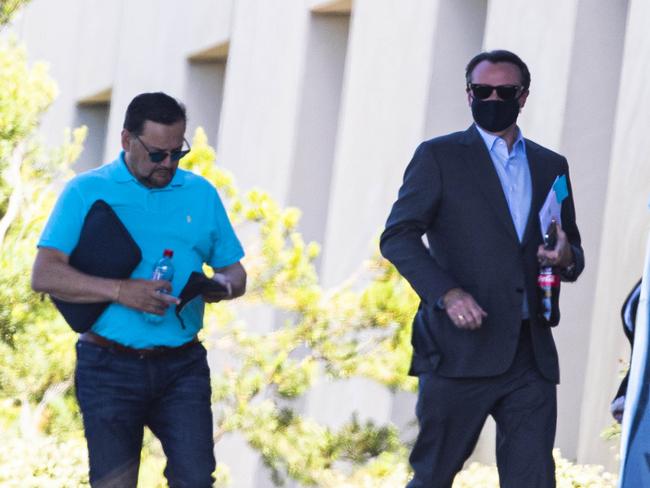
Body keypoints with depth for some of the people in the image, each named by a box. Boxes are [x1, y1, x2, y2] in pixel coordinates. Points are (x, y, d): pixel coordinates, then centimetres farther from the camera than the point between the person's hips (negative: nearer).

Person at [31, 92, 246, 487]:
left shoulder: (201, 194, 11)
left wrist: (224, 285, -10)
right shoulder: (86, 192, 0)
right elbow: (44, 275, -9)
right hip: (110, 367, -2)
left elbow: (236, 272, 15)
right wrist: (121, 292, -21)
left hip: (182, 367, 2)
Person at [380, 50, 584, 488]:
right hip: (461, 349, -3)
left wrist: (566, 258, -3)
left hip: (530, 354, 4)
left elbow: (574, 252, 23)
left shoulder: (551, 167, 18)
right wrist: (447, 292, -19)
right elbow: (398, 236, -4)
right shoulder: (439, 157, 4)